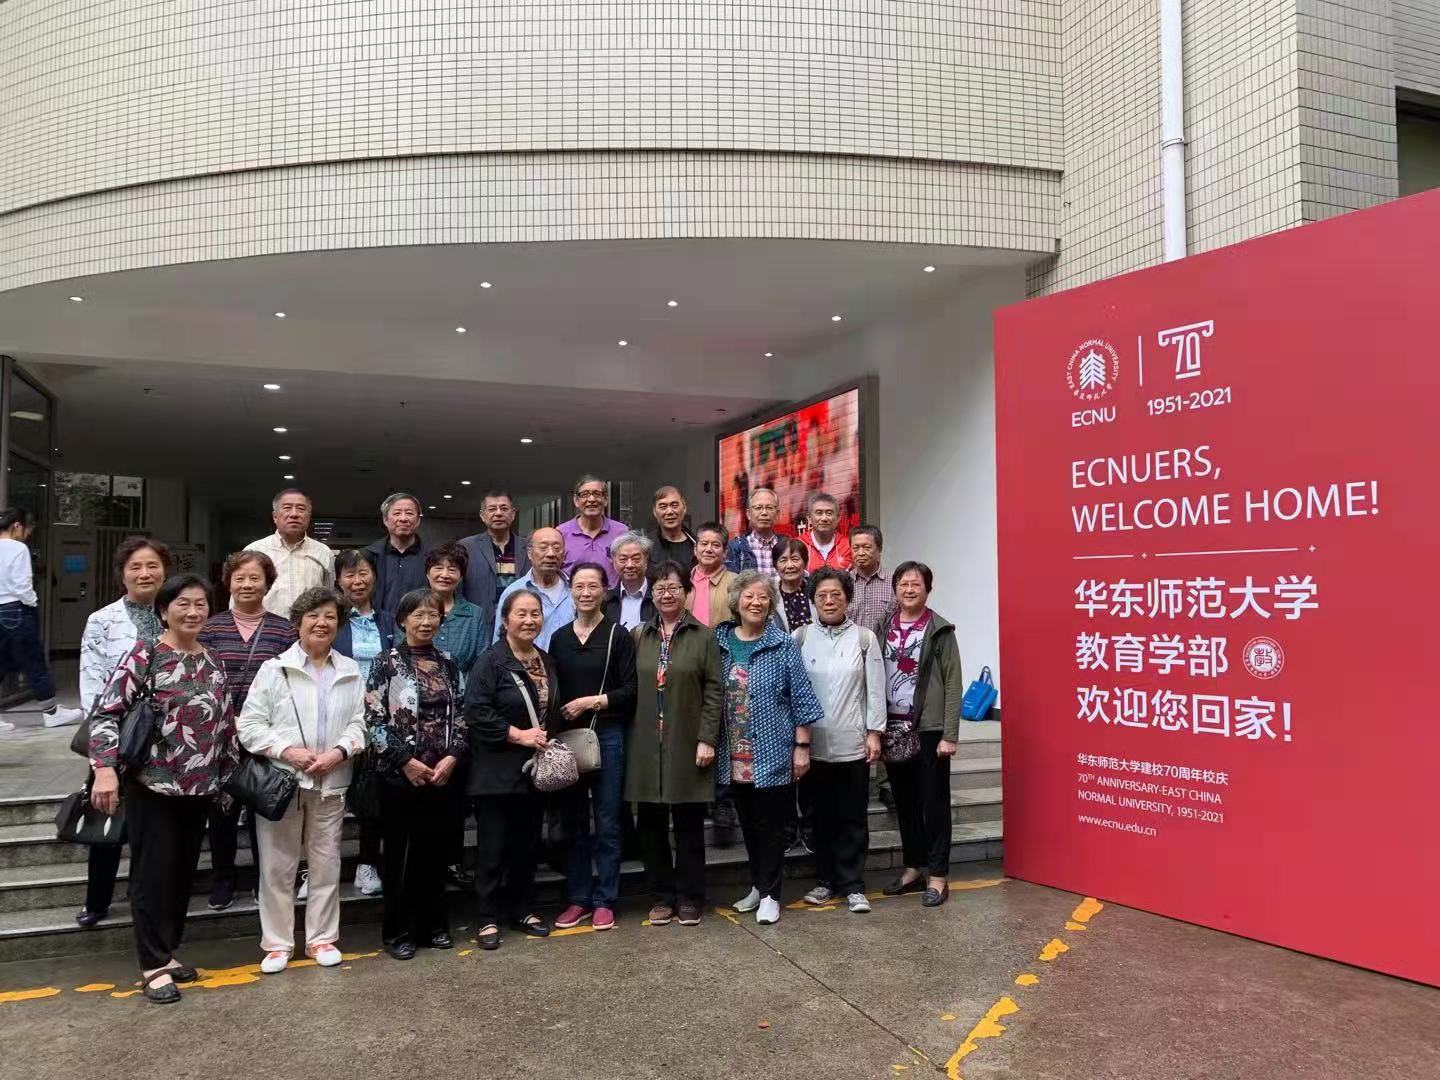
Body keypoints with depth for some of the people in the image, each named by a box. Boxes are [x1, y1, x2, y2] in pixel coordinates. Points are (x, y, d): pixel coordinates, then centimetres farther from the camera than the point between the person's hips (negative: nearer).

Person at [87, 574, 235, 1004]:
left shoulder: (213, 664, 8)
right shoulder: (144, 656, -9)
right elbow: (106, 713, -14)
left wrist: (229, 776, 17)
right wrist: (105, 768, -25)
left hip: (200, 788, 6)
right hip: (153, 785, -5)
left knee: (183, 873, 13)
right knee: (153, 874, 2)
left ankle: (167, 952, 27)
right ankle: (154, 965, 12)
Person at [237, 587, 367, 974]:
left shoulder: (350, 671, 8)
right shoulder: (274, 669, -2)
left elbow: (358, 723, 5)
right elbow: (249, 725, -5)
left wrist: (338, 752, -12)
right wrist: (287, 751, -16)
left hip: (331, 782, 3)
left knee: (326, 864, 10)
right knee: (278, 866, 5)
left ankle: (322, 938, 23)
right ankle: (277, 944, 18)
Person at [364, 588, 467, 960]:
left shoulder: (447, 665, 9)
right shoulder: (386, 663, -4)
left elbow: (459, 717, 9)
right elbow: (374, 720, -9)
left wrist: (452, 757, -6)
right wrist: (406, 762, -13)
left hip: (442, 774, 4)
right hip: (399, 774, -4)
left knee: (434, 851, 10)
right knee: (401, 853, 2)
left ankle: (433, 925, 22)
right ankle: (398, 932, 13)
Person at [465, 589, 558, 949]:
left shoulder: (547, 662, 12)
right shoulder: (491, 661, -11)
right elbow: (476, 712, -19)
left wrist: (548, 738, 5)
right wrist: (518, 734, -19)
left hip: (536, 769, 7)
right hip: (497, 771, -6)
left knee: (527, 845, 14)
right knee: (493, 847, 0)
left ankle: (522, 910, 26)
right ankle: (487, 919, 11)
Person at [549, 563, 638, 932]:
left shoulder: (618, 635, -2)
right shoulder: (559, 637, 10)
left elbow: (630, 690, -5)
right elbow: (554, 690, 12)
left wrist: (591, 701, -14)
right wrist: (555, 732, -1)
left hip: (607, 735, -3)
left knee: (607, 822, 3)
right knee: (573, 821, 9)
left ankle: (604, 901, 12)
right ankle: (578, 899, 19)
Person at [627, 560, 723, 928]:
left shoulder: (703, 637, 1)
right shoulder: (638, 637, 8)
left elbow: (713, 691, -3)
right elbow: (631, 690, 8)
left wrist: (707, 739, -9)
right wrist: (630, 738, 1)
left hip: (687, 744, -2)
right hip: (646, 745, 2)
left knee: (688, 823, 6)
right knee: (651, 823, 7)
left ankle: (689, 897, 18)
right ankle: (661, 896, 20)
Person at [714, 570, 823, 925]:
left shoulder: (782, 645, -5)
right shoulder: (719, 641, 3)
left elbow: (801, 699, -4)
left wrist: (802, 747, -7)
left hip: (772, 753, -3)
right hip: (735, 757, 4)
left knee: (773, 825, 4)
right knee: (748, 824, 15)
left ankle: (770, 894, 17)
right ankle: (757, 885, 31)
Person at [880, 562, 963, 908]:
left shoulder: (940, 630, -5)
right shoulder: (884, 627, 6)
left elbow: (953, 684, -7)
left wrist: (949, 735, -12)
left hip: (928, 729, -4)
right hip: (892, 727, 4)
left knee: (934, 802, 4)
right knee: (904, 802, 13)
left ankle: (938, 876, 12)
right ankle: (912, 868, 25)